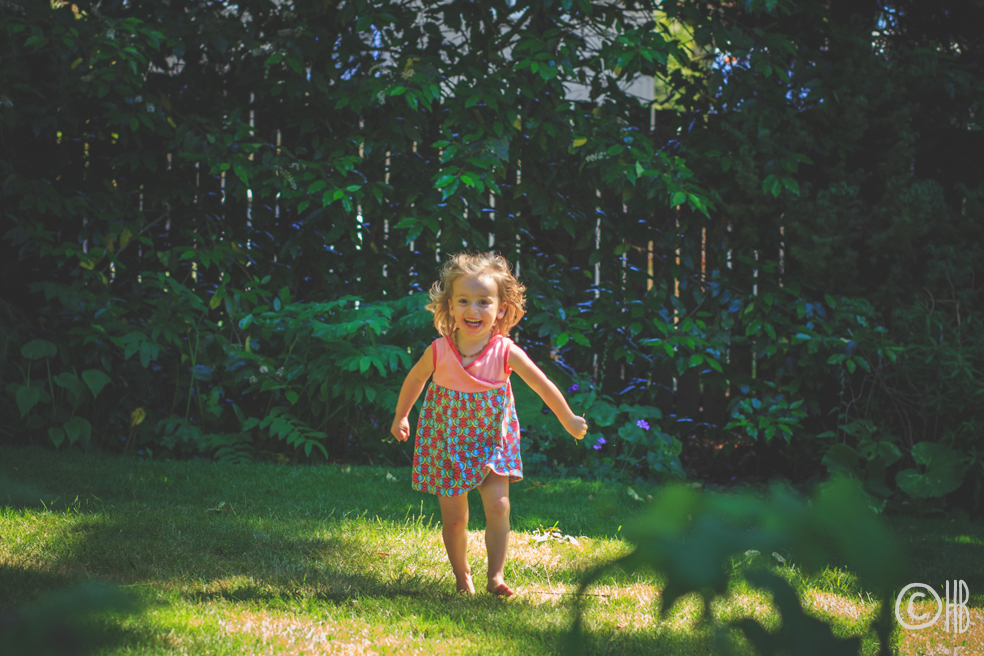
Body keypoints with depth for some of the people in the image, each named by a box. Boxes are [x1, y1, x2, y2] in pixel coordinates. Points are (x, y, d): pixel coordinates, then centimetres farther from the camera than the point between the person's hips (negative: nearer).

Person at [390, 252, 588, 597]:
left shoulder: (505, 352, -18)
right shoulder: (439, 352, -17)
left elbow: (543, 386, -5)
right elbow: (415, 379, 5)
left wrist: (569, 421, 5)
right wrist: (400, 418, 16)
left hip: (492, 441, 0)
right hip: (448, 443, 0)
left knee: (498, 507, -13)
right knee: (454, 519, 2)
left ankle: (495, 577, -4)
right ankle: (462, 577, 21)